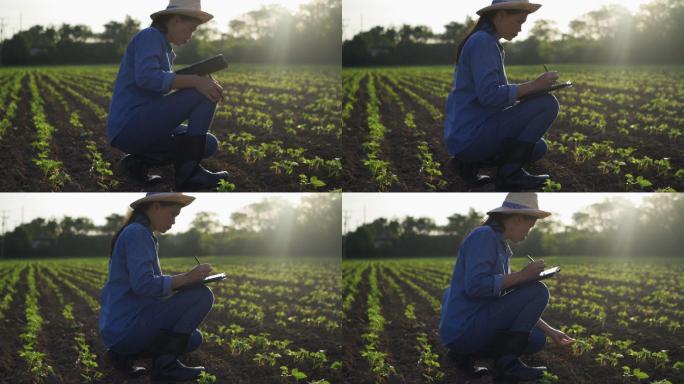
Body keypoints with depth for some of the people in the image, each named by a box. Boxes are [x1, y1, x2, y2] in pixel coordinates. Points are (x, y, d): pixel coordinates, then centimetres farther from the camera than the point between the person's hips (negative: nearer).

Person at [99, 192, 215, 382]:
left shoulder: (139, 233, 19)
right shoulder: (137, 233, -12)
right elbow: (143, 285, -23)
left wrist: (183, 279, 11)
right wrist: (186, 279, -22)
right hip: (128, 326, -10)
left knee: (194, 340, 20)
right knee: (202, 295, -12)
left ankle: (125, 354, 9)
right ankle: (166, 364, -11)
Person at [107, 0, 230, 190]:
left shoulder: (165, 50, 23)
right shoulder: (149, 36, -8)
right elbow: (146, 78, -26)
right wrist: (195, 81, -28)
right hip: (130, 125, -10)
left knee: (210, 145, 9)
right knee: (205, 94, -14)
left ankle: (140, 160, 5)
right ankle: (189, 171, -15)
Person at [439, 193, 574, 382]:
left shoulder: (500, 246, 19)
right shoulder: (483, 236, -11)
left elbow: (515, 307, 22)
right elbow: (475, 286, -24)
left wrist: (550, 331, 20)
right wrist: (521, 275, -19)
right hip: (464, 328, -10)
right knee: (538, 291, -10)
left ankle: (465, 353, 9)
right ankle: (507, 364, -9)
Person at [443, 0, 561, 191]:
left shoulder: (486, 42, 18)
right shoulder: (483, 42, -14)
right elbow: (489, 96, -23)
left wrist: (528, 89, 10)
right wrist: (533, 86, -21)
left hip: (463, 137, 10)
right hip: (472, 135, -10)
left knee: (539, 149, 20)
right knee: (548, 104, -12)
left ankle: (470, 161, 9)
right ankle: (510, 173, -11)